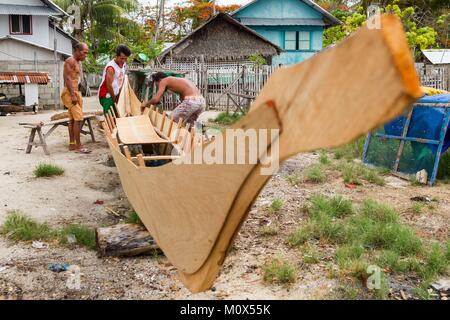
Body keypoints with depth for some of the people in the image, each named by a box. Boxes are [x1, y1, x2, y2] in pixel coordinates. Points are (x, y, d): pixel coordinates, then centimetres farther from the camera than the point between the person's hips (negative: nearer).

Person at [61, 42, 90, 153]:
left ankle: (72, 144, 15)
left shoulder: (77, 62, 18)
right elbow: (68, 78, -19)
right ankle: (78, 145, -12)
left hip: (75, 92, 10)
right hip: (69, 93, -10)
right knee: (79, 118, -14)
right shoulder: (70, 61, -12)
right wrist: (73, 95, -24)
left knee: (72, 119, 10)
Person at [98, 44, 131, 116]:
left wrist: (119, 96, 4)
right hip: (107, 96, -8)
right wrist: (115, 100, -8)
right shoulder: (111, 67, -20)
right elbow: (109, 86, -19)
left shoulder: (123, 65, 4)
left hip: (115, 95, 8)